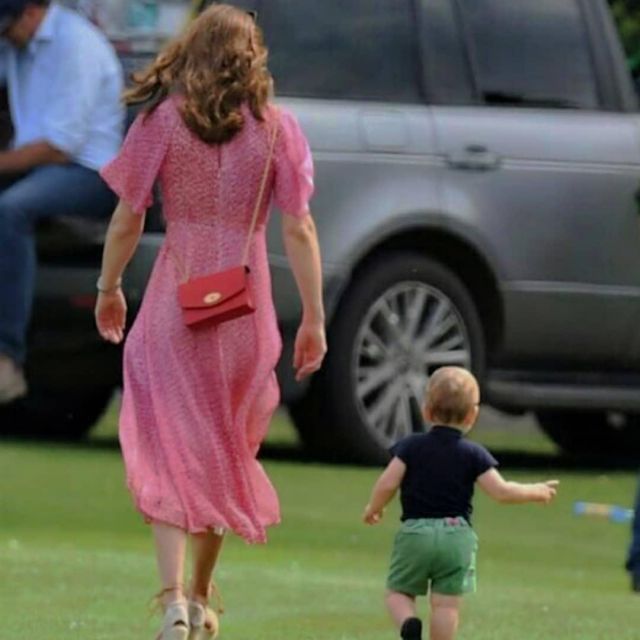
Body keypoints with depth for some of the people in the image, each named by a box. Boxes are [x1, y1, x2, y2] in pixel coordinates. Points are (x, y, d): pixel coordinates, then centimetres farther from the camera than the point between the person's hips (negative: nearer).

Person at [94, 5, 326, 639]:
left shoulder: (163, 119, -4)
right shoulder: (276, 128, -2)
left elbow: (127, 218, -2)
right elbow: (299, 231, -4)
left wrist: (109, 288, 13)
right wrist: (314, 318, 2)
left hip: (176, 298, -2)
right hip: (246, 301, 2)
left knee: (168, 447, -1)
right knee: (224, 448, 18)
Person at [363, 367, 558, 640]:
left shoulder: (410, 447, 1)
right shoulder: (473, 454, 0)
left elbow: (387, 484, -6)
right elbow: (500, 491, -5)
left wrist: (373, 509, 13)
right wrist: (535, 492, 10)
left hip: (414, 532, 0)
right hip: (457, 535, 0)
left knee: (398, 592, 11)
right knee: (446, 604, 2)